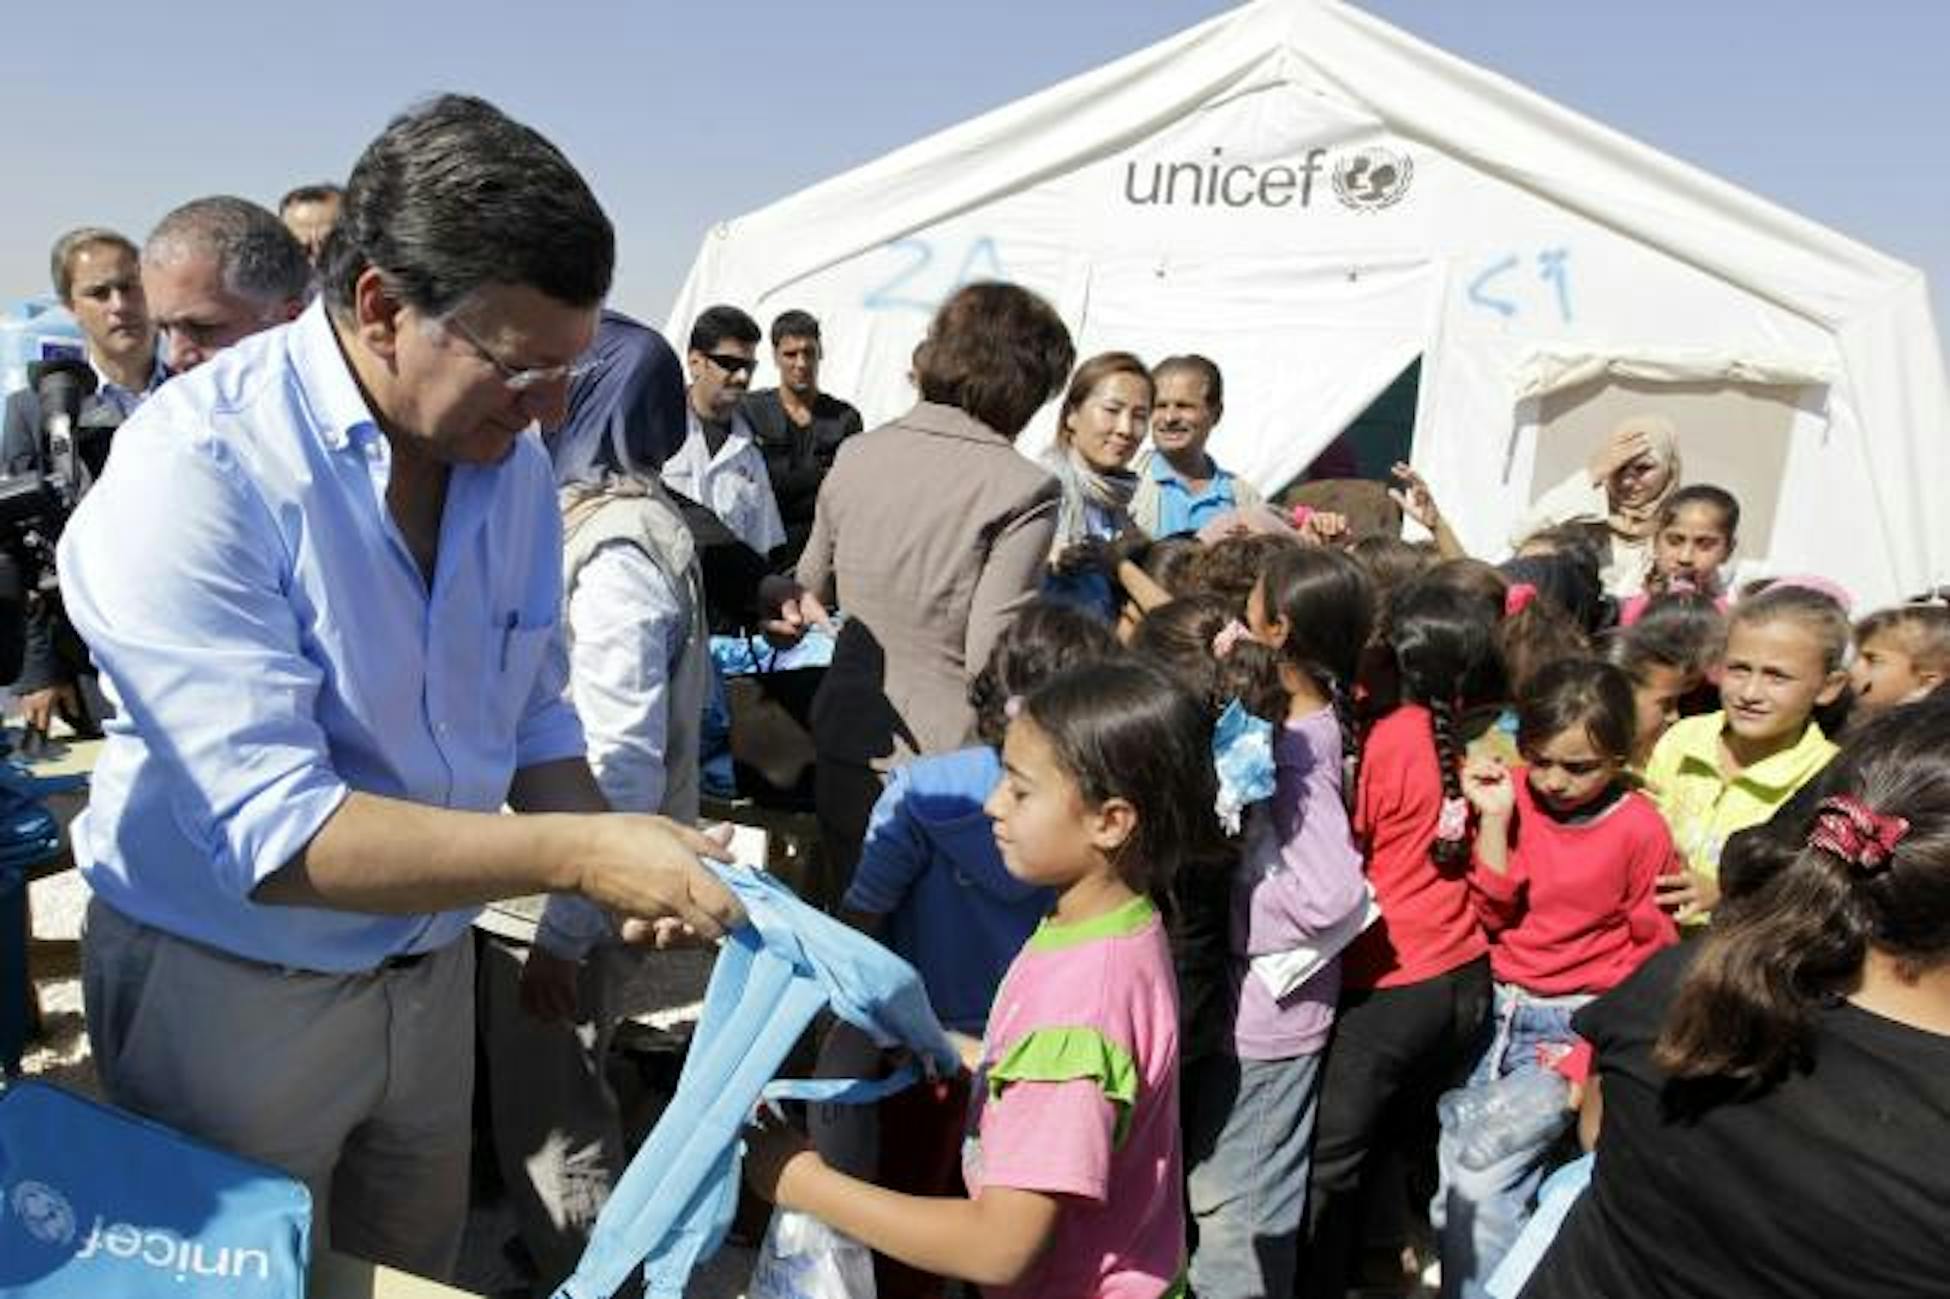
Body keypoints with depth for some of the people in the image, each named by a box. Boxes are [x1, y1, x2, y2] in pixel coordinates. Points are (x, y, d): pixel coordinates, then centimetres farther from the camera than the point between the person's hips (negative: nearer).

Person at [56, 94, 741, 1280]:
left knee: (417, 1274, 22)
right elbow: (273, 830, -29)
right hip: (230, 990, -5)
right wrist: (577, 856, -31)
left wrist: (622, 869, -10)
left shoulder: (513, 457, -4)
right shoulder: (196, 470, -24)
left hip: (433, 967, 6)